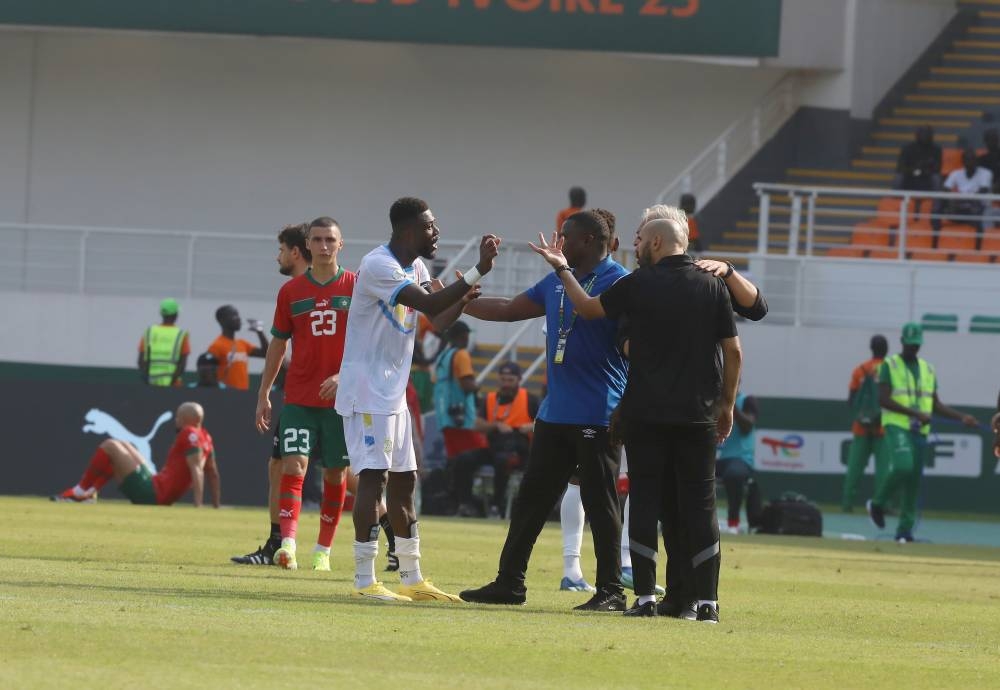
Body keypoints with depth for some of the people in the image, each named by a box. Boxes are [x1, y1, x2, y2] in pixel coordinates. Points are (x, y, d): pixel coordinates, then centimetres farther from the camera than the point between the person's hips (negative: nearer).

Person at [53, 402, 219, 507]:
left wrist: (198, 507, -31)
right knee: (121, 446, 25)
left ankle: (81, 492, 4)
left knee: (109, 446, -8)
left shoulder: (190, 435, -16)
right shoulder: (205, 437, 10)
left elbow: (197, 471, -25)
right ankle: (89, 493, 15)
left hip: (151, 495, -10)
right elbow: (213, 474, 16)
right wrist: (216, 507, 21)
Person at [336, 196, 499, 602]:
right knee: (373, 475, -14)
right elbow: (428, 304, -29)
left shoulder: (416, 268, 12)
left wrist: (463, 299, -4)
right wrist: (477, 272, -29)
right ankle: (365, 581, -15)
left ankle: (411, 579, 18)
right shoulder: (378, 266, -18)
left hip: (394, 393, 10)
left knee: (404, 480, 12)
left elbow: (438, 321, 15)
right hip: (366, 390, -10)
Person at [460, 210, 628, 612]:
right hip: (555, 411, 8)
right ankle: (509, 583, 15)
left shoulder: (618, 283, -10)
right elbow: (510, 310, 24)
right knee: (531, 498, 9)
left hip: (597, 416, -8)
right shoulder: (557, 282, 15)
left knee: (600, 503, -3)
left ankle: (610, 591, 4)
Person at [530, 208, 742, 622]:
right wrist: (727, 405, 15)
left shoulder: (638, 285, -4)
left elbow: (589, 308, 11)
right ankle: (705, 600, -2)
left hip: (645, 414, -2)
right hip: (697, 416, 2)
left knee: (645, 501, 4)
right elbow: (733, 352, 4)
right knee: (699, 505, 3)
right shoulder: (713, 287, 2)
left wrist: (561, 269, 25)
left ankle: (646, 598, 1)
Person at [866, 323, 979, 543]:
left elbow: (936, 405, 21)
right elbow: (884, 399, -10)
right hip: (896, 427, -5)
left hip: (920, 431, 5)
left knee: (914, 481, 2)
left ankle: (904, 531, 7)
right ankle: (877, 504, -5)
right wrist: (916, 414, -16)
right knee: (903, 467, -27)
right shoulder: (889, 366, 1)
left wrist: (962, 418, 8)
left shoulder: (928, 369, 18)